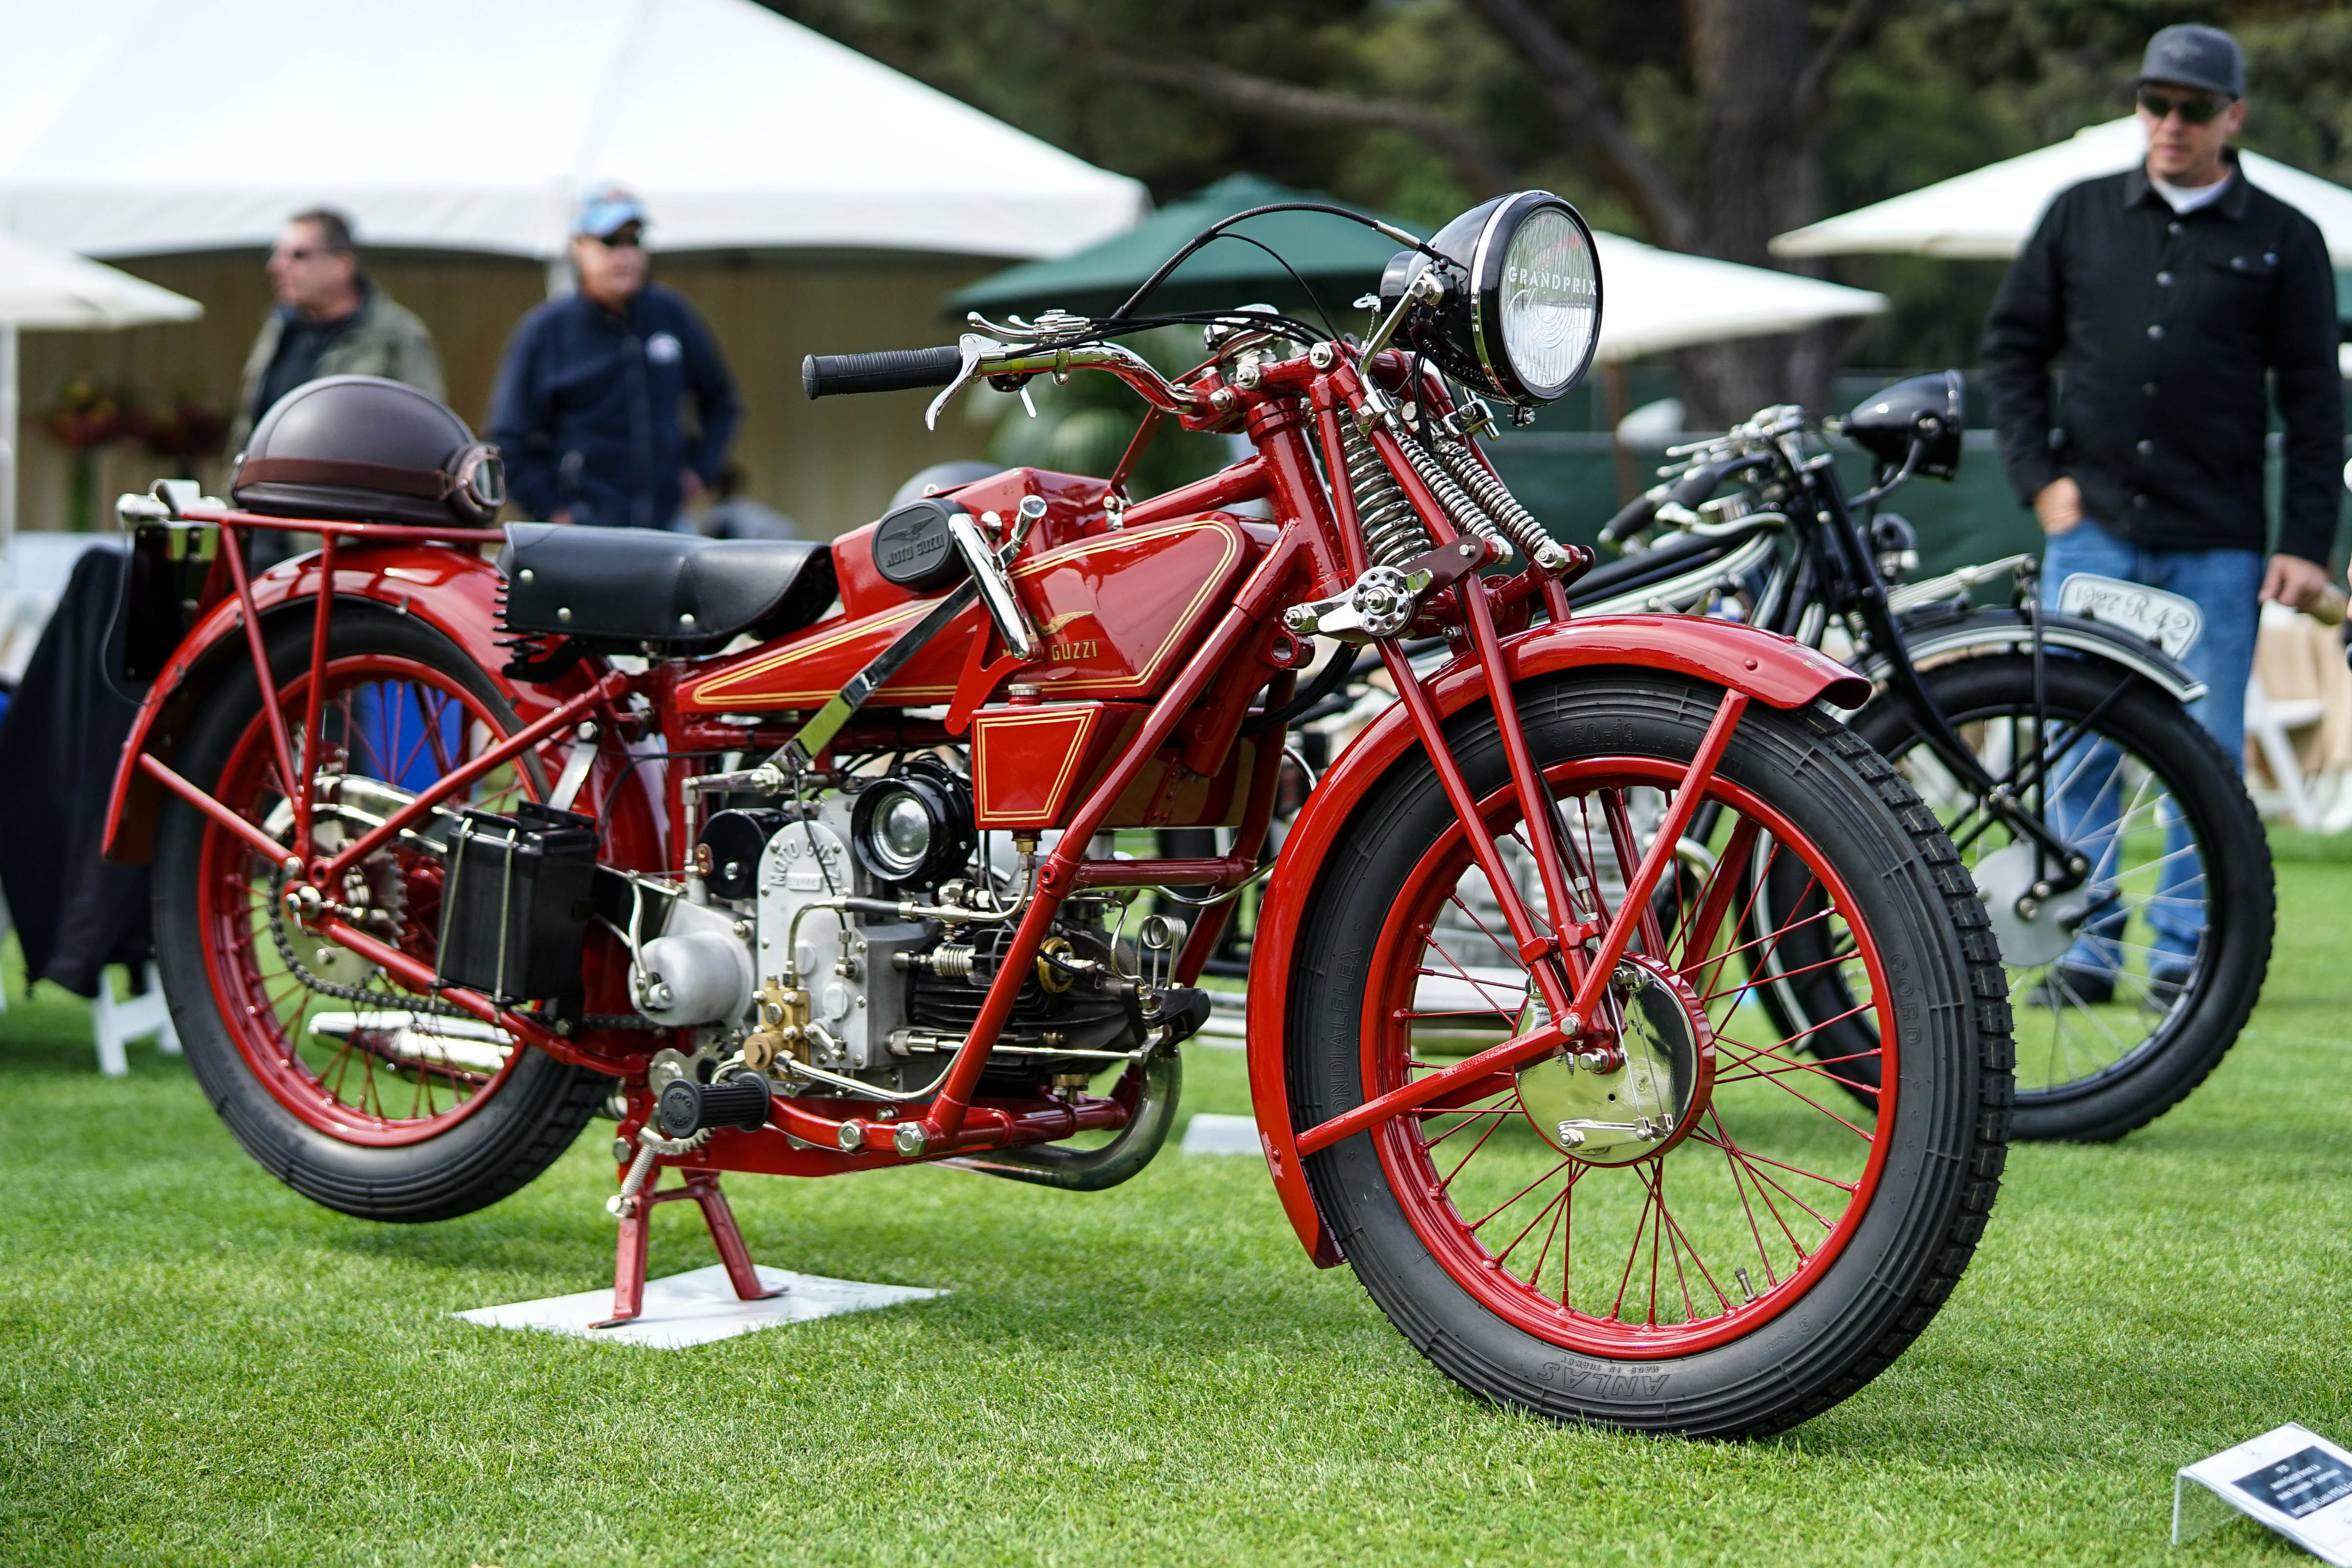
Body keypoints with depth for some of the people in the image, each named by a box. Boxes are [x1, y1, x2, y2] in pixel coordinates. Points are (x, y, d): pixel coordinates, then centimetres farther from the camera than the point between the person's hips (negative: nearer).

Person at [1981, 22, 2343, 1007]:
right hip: (2092, 530, 1)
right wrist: (2039, 475, 2)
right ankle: (2083, 951, 8)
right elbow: (2011, 347, 14)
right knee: (2076, 744, 0)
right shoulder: (2081, 216, 9)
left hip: (2217, 547, -1)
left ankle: (2187, 952, 8)